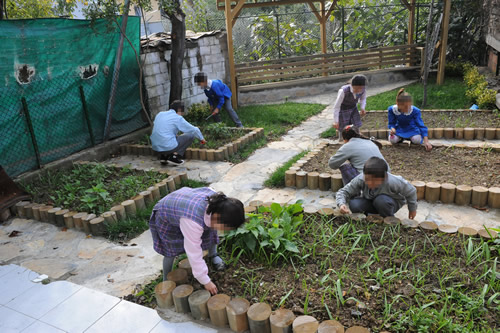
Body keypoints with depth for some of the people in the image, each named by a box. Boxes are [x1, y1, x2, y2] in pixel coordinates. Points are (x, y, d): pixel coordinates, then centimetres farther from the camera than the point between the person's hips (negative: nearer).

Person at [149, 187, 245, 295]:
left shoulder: (218, 200, -28)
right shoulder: (193, 222, -48)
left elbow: (208, 190, -2)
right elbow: (194, 253, -39)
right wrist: (206, 281, -28)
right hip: (166, 218, -6)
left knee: (210, 232, -2)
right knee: (171, 251, -8)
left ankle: (213, 255, 24)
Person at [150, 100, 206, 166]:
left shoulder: (160, 114, 14)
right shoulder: (178, 118, -3)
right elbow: (194, 130, 4)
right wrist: (201, 139, 23)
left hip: (155, 147, 7)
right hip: (169, 147, -7)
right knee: (191, 135, 6)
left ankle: (164, 156, 16)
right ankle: (174, 157, 0)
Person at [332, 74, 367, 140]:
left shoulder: (363, 90, -20)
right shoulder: (343, 91, -35)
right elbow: (336, 106, -28)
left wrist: (362, 108, -14)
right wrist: (335, 121, -28)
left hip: (353, 109, 4)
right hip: (342, 110, -4)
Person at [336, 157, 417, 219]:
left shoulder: (392, 182, -34)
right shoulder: (360, 179, -28)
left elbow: (411, 191, -16)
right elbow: (343, 192, -23)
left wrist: (412, 209, -1)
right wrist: (341, 204, -45)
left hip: (390, 203, -1)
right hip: (370, 201, 2)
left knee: (381, 200, -38)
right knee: (354, 204, -29)